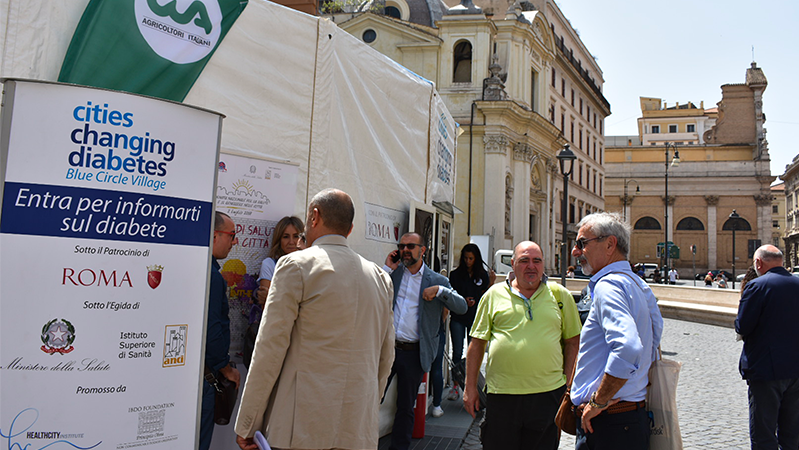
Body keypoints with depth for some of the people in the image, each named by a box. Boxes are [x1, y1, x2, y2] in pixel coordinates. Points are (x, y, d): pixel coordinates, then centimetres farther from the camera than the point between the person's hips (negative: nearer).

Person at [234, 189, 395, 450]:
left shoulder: (296, 265, -7)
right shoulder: (380, 277, 10)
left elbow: (270, 348, -9)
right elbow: (386, 356, 13)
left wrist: (246, 425, -3)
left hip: (303, 428, -5)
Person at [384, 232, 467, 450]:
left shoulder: (437, 281, 4)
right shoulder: (392, 273, 9)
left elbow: (462, 307, -1)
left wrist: (440, 290, -16)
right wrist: (387, 268, -4)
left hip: (413, 352, -1)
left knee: (406, 407, 11)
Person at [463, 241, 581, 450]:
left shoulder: (560, 295, 6)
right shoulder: (494, 294, 5)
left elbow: (573, 341, 10)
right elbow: (477, 342, 6)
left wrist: (568, 384, 3)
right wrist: (470, 387, 4)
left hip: (548, 393, 0)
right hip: (501, 394, 0)